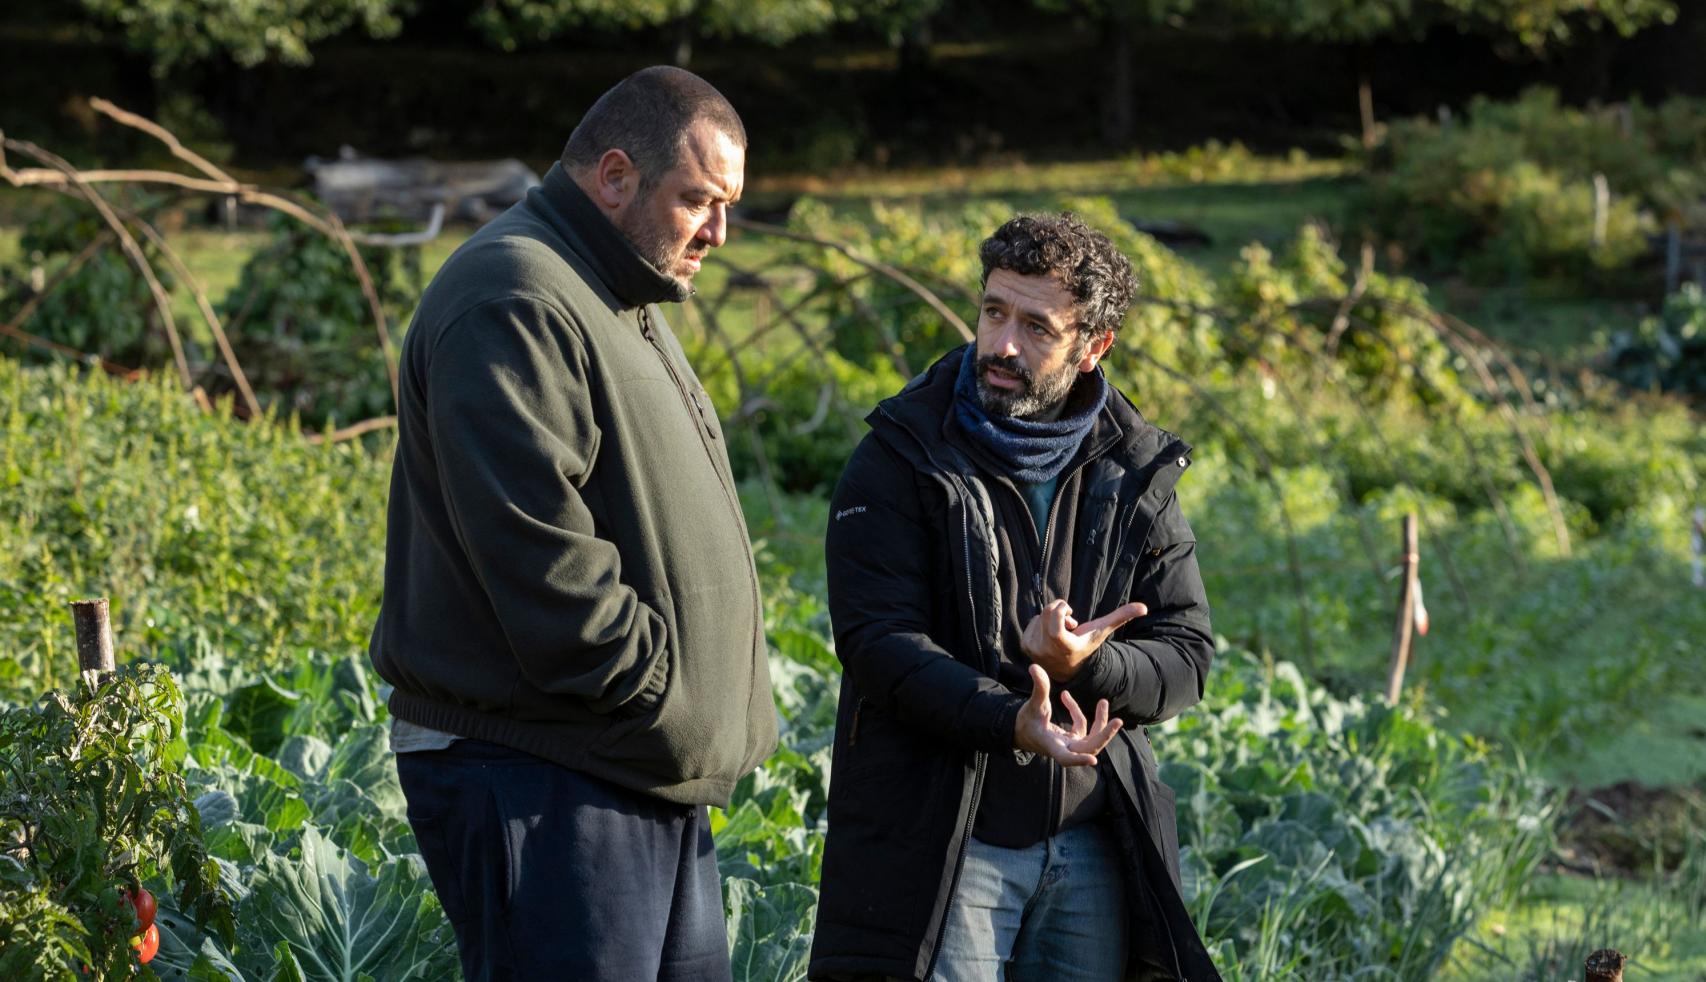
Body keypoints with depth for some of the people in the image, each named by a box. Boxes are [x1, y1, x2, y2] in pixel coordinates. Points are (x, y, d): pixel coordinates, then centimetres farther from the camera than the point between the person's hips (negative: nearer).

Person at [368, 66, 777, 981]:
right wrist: (661, 692, -19)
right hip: (541, 780, -11)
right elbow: (537, 547, -25)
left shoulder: (621, 309, 20)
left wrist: (717, 722, 16)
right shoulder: (514, 302, -16)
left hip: (652, 782, 11)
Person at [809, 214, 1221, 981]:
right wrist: (1009, 721, -29)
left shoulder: (1134, 471, 7)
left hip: (1092, 847, 4)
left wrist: (1085, 667, -18)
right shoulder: (900, 461, -4)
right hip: (941, 845, -4)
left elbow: (1186, 655, 3)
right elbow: (879, 641, -14)